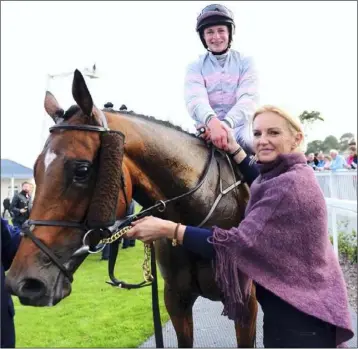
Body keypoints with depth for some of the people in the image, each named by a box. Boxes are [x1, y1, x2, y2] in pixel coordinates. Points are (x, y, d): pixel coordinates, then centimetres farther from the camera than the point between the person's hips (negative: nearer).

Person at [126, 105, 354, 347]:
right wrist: (234, 148, 12)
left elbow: (241, 243, -31)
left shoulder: (290, 185, -26)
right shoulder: (288, 176, 4)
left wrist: (168, 229, -32)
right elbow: (263, 186, 26)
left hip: (299, 314, -10)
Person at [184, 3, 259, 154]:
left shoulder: (245, 62, 8)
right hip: (207, 132, 1)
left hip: (240, 131, 0)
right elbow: (195, 99, -12)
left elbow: (248, 98, -8)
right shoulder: (195, 67, 7)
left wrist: (225, 124, -30)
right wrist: (212, 123, -36)